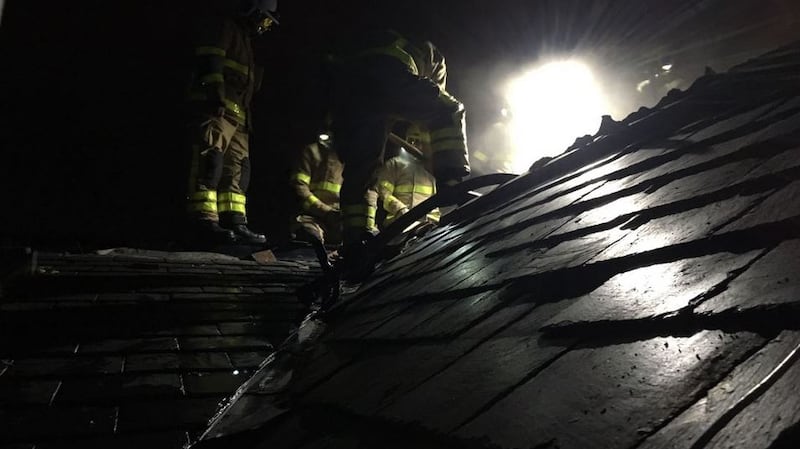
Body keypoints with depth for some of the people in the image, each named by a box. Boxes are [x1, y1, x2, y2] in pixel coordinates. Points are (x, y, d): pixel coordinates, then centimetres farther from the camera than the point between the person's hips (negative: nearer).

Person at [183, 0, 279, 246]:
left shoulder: (245, 43, 33)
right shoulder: (222, 27, 5)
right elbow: (208, 62, -11)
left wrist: (247, 116, 22)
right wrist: (217, 94, -22)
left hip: (236, 114, 10)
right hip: (215, 108, -10)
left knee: (238, 169, 2)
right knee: (210, 161, -19)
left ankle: (234, 224, -1)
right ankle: (204, 221, -26)